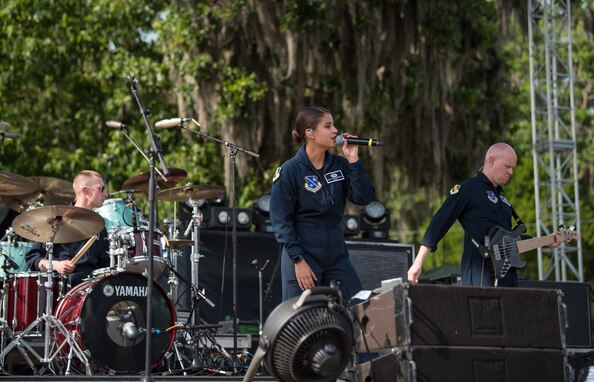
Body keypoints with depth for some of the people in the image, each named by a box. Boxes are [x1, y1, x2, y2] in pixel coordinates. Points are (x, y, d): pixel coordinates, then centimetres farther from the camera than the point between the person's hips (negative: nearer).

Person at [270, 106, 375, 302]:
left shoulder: (340, 165, 5)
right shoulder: (289, 171, -8)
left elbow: (364, 198, -4)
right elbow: (281, 220, -10)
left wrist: (353, 161, -11)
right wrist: (298, 260, -15)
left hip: (337, 257, 5)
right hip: (303, 257, -5)